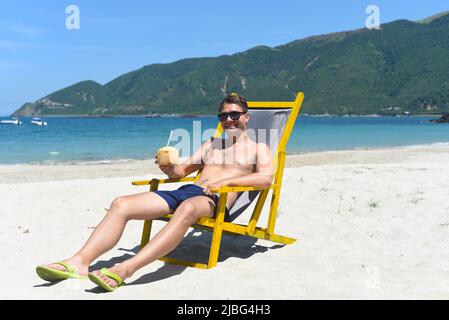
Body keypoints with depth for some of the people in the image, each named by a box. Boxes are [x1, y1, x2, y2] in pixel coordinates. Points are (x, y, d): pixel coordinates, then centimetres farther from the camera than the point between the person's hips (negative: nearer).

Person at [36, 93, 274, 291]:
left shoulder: (258, 148, 16)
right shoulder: (210, 145, 32)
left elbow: (266, 178, -5)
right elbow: (181, 171, 31)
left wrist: (225, 181, -17)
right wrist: (167, 167, 6)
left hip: (215, 201, -6)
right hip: (183, 191, 6)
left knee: (187, 208, -44)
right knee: (121, 204, -17)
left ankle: (124, 270, -55)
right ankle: (79, 261, -32)